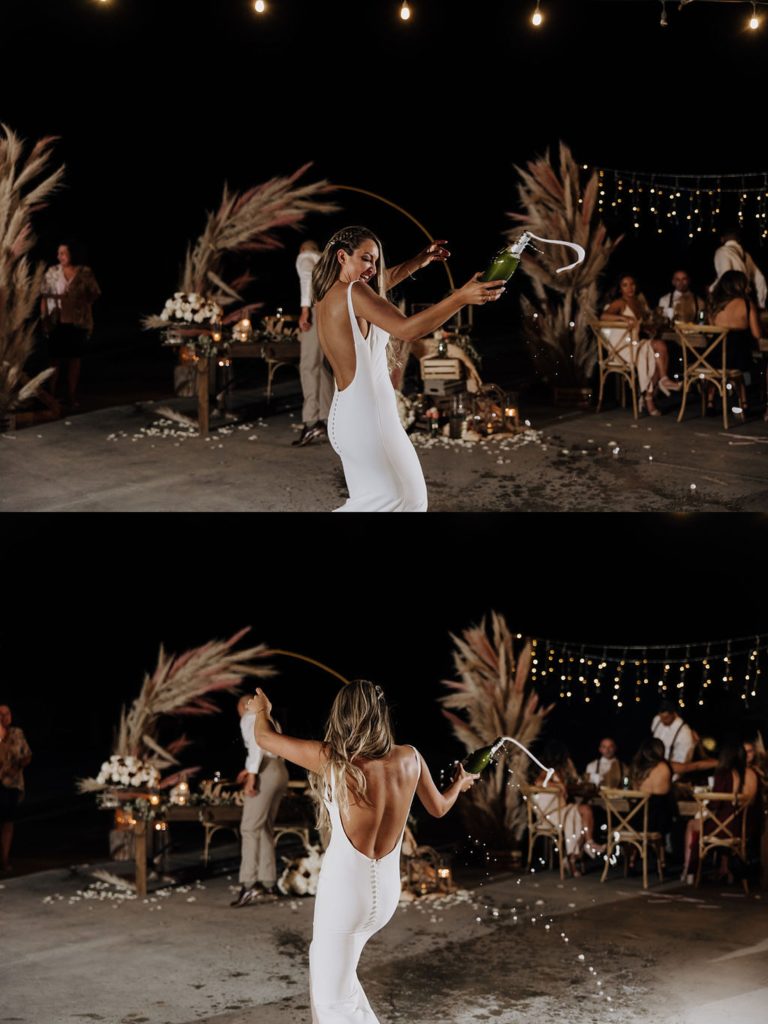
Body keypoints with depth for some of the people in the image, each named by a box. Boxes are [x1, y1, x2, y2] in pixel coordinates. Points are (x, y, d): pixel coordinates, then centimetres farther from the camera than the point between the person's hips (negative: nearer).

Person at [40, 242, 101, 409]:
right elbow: (44, 297, 3)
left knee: (75, 359, 5)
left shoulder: (85, 273, 0)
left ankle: (71, 397, 11)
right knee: (56, 359, -1)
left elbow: (95, 293, 8)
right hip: (57, 322, 0)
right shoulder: (52, 272, 2)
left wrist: (83, 302, -2)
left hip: (78, 323, 0)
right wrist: (44, 320, -2)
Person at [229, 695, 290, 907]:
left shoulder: (249, 719, 2)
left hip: (265, 773, -9)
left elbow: (256, 744, -14)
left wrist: (252, 774, -19)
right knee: (265, 829, 14)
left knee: (250, 828, -12)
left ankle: (249, 884, -22)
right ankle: (268, 883, 14)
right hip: (280, 771, 9)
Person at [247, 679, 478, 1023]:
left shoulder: (331, 759, -16)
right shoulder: (410, 759, -5)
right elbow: (438, 807, 15)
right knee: (330, 965, 30)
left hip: (345, 889, -5)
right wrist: (460, 782, 37)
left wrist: (262, 710, 21)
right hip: (387, 892, 6)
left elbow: (265, 738, -2)